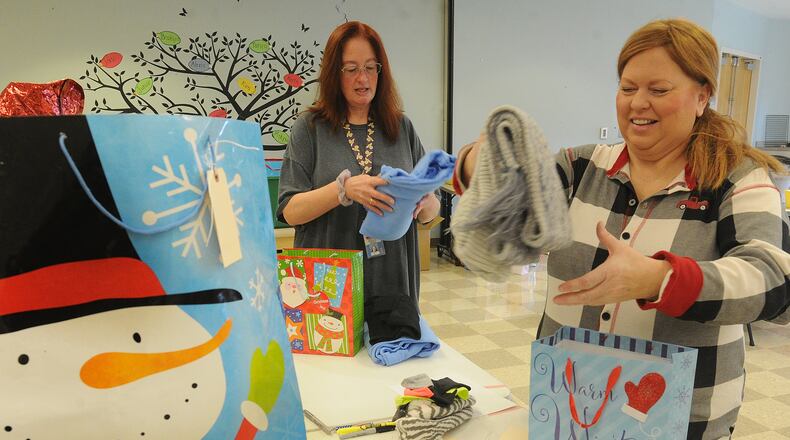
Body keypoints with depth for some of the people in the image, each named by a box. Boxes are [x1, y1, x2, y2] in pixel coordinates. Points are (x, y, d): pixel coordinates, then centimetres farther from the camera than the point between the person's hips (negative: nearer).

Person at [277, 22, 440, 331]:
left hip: (393, 284, 3)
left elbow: (431, 211, 8)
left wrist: (423, 203, -15)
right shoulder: (310, 128, -2)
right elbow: (290, 211, -8)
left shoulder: (402, 128, 6)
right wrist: (344, 188, -23)